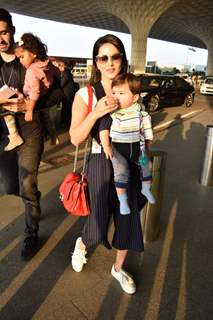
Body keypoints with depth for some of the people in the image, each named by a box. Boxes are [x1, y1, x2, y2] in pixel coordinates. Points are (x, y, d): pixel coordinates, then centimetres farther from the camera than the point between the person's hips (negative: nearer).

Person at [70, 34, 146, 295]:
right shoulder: (85, 94, -7)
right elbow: (75, 138, -11)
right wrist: (95, 113, -25)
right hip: (102, 164, -3)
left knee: (128, 219, 11)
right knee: (99, 221, 6)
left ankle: (118, 268, 39)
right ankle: (81, 244, 46)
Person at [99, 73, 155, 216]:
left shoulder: (141, 112, -7)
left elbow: (147, 129, 5)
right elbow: (104, 129, -10)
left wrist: (147, 146, 9)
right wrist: (106, 146, -17)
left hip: (137, 147, 4)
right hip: (117, 149, -3)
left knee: (146, 165, 14)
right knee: (121, 172, -14)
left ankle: (146, 189, 41)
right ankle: (123, 200, 3)